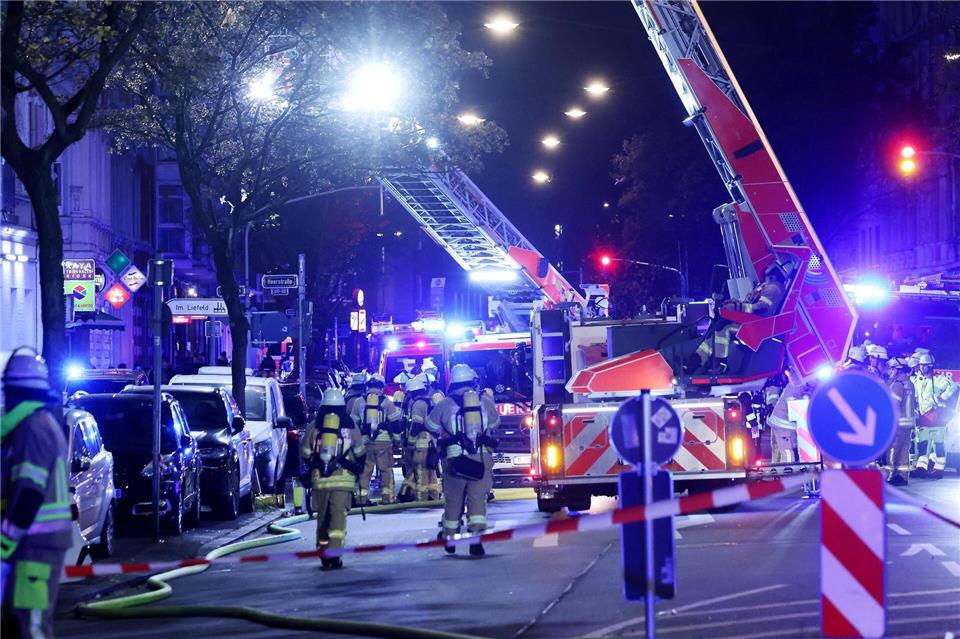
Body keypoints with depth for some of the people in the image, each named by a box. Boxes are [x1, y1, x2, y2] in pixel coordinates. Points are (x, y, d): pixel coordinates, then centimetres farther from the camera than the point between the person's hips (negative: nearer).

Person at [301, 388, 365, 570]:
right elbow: (359, 453, 10)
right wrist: (356, 470, 27)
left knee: (322, 515, 13)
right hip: (344, 478, -2)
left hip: (319, 479, 2)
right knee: (338, 515, -5)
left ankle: (323, 552, 19)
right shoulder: (351, 426, 4)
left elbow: (305, 453, 9)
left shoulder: (314, 426, 6)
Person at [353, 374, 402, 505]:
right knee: (386, 469, 6)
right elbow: (395, 421, 1)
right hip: (384, 440, -2)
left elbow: (354, 422, 12)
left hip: (365, 441, 2)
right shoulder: (386, 401, 0)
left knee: (365, 470, 7)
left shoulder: (359, 402, 6)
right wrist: (397, 437, 10)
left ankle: (363, 496, 5)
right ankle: (386, 496, 4)